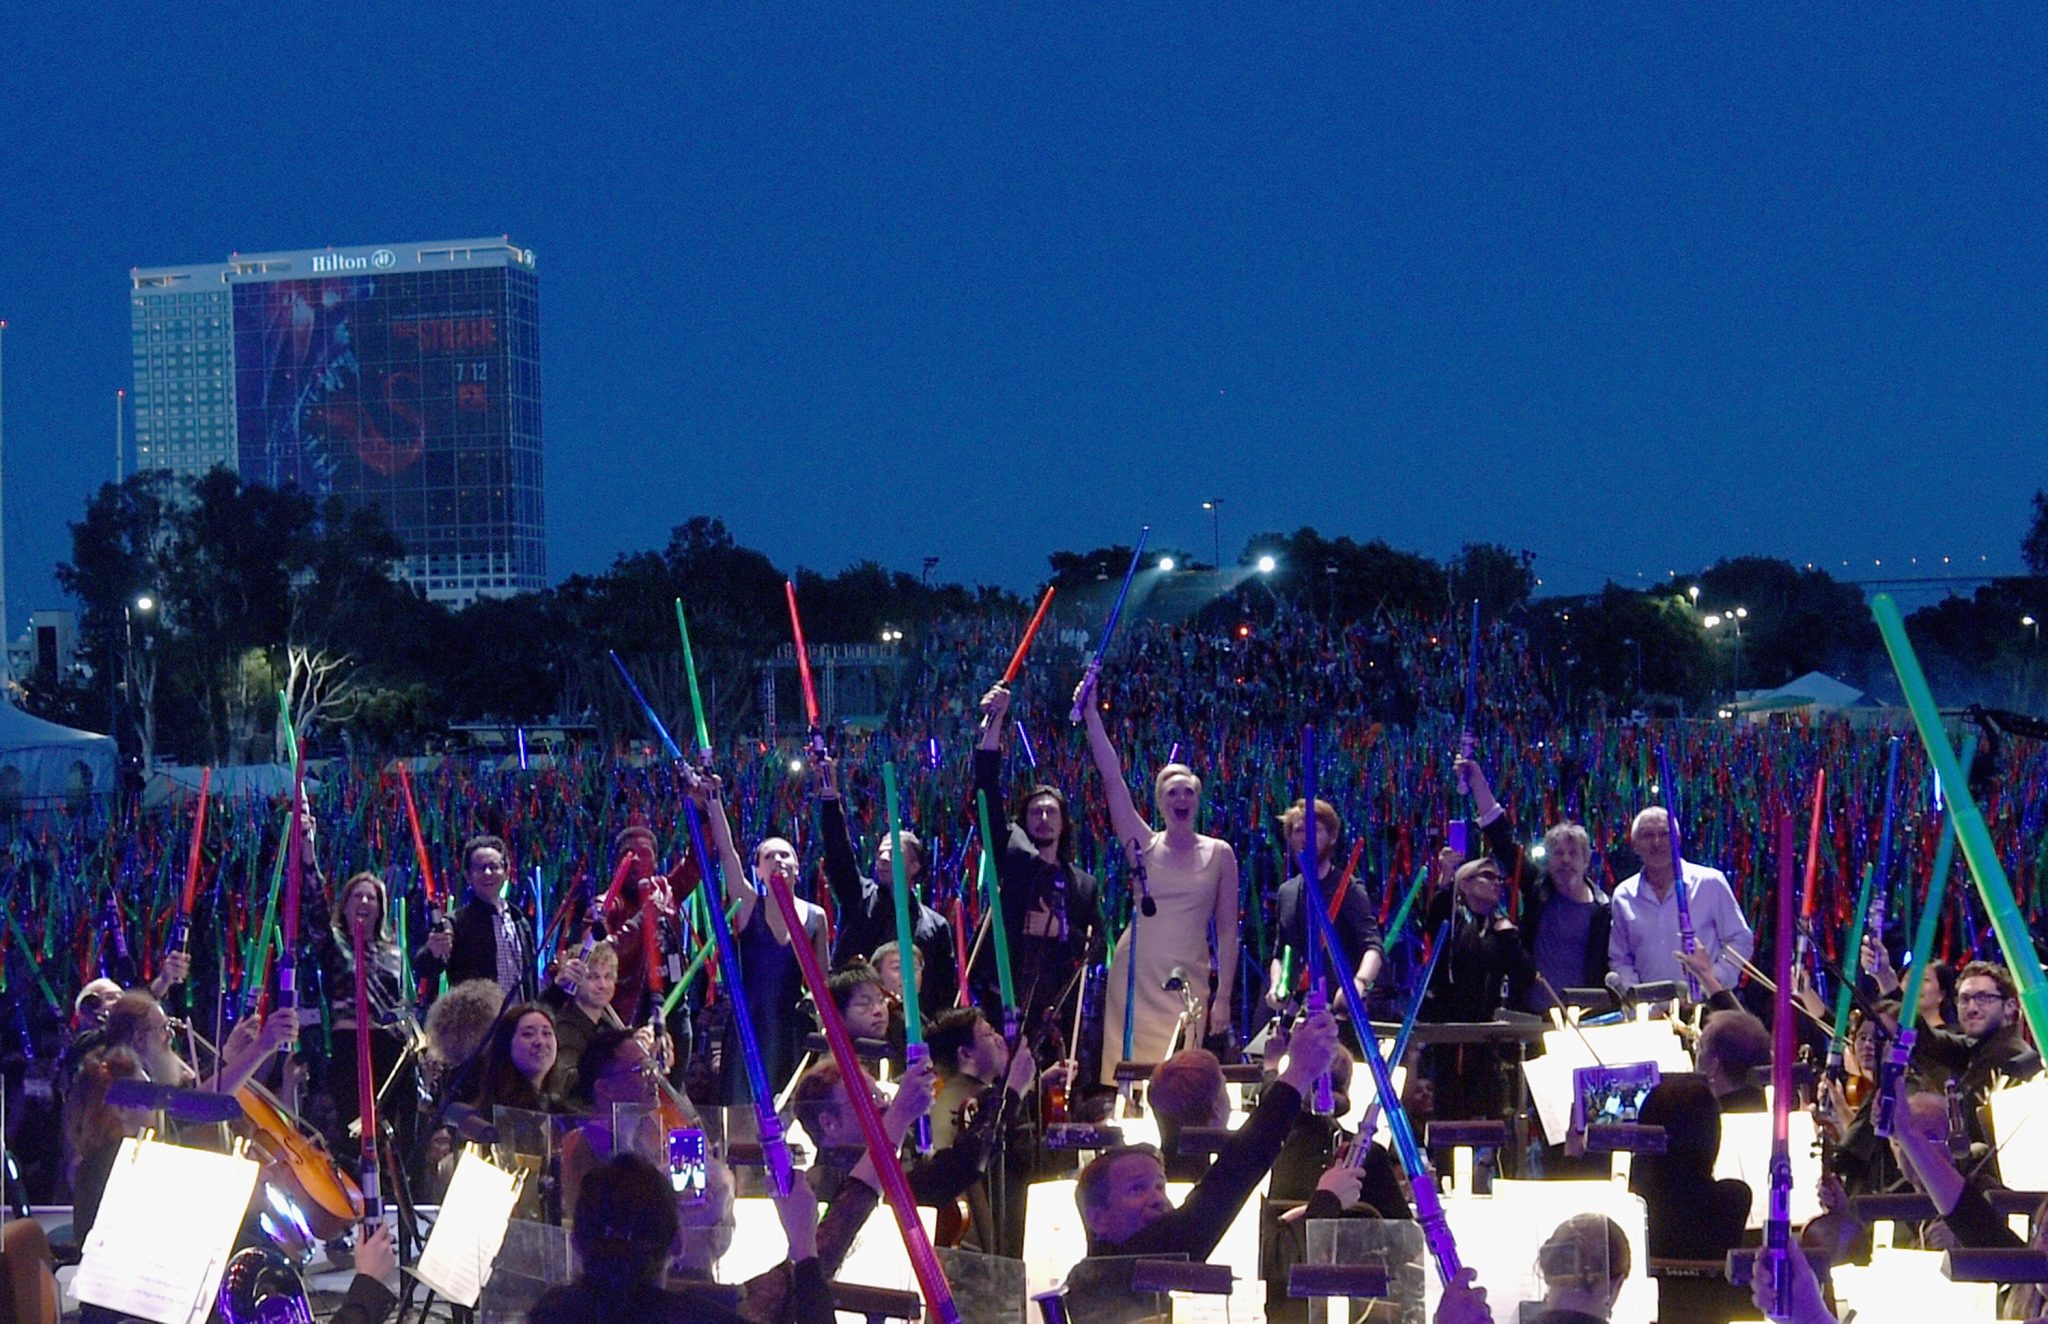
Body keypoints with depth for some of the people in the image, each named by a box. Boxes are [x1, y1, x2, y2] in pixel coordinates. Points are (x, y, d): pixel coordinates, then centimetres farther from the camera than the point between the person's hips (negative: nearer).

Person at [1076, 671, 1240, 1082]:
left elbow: (1227, 930, 5)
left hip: (1189, 982, 0)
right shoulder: (1144, 846, 6)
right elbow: (1112, 779, -1)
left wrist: (1223, 998, -1)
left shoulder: (1220, 854, 6)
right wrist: (1091, 716, -7)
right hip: (1138, 975, 0)